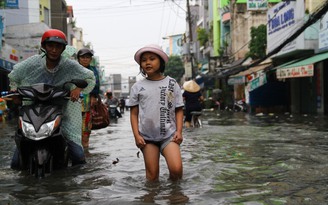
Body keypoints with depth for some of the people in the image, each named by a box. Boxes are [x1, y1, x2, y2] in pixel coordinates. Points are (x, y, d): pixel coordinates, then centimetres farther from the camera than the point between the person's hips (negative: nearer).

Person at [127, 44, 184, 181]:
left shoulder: (171, 84, 2)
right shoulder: (137, 87, 3)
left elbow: (179, 110, 4)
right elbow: (134, 113, 6)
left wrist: (179, 131, -7)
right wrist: (136, 135, -3)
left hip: (168, 134, -1)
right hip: (147, 136, 1)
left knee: (176, 169, -16)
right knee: (152, 174, 4)